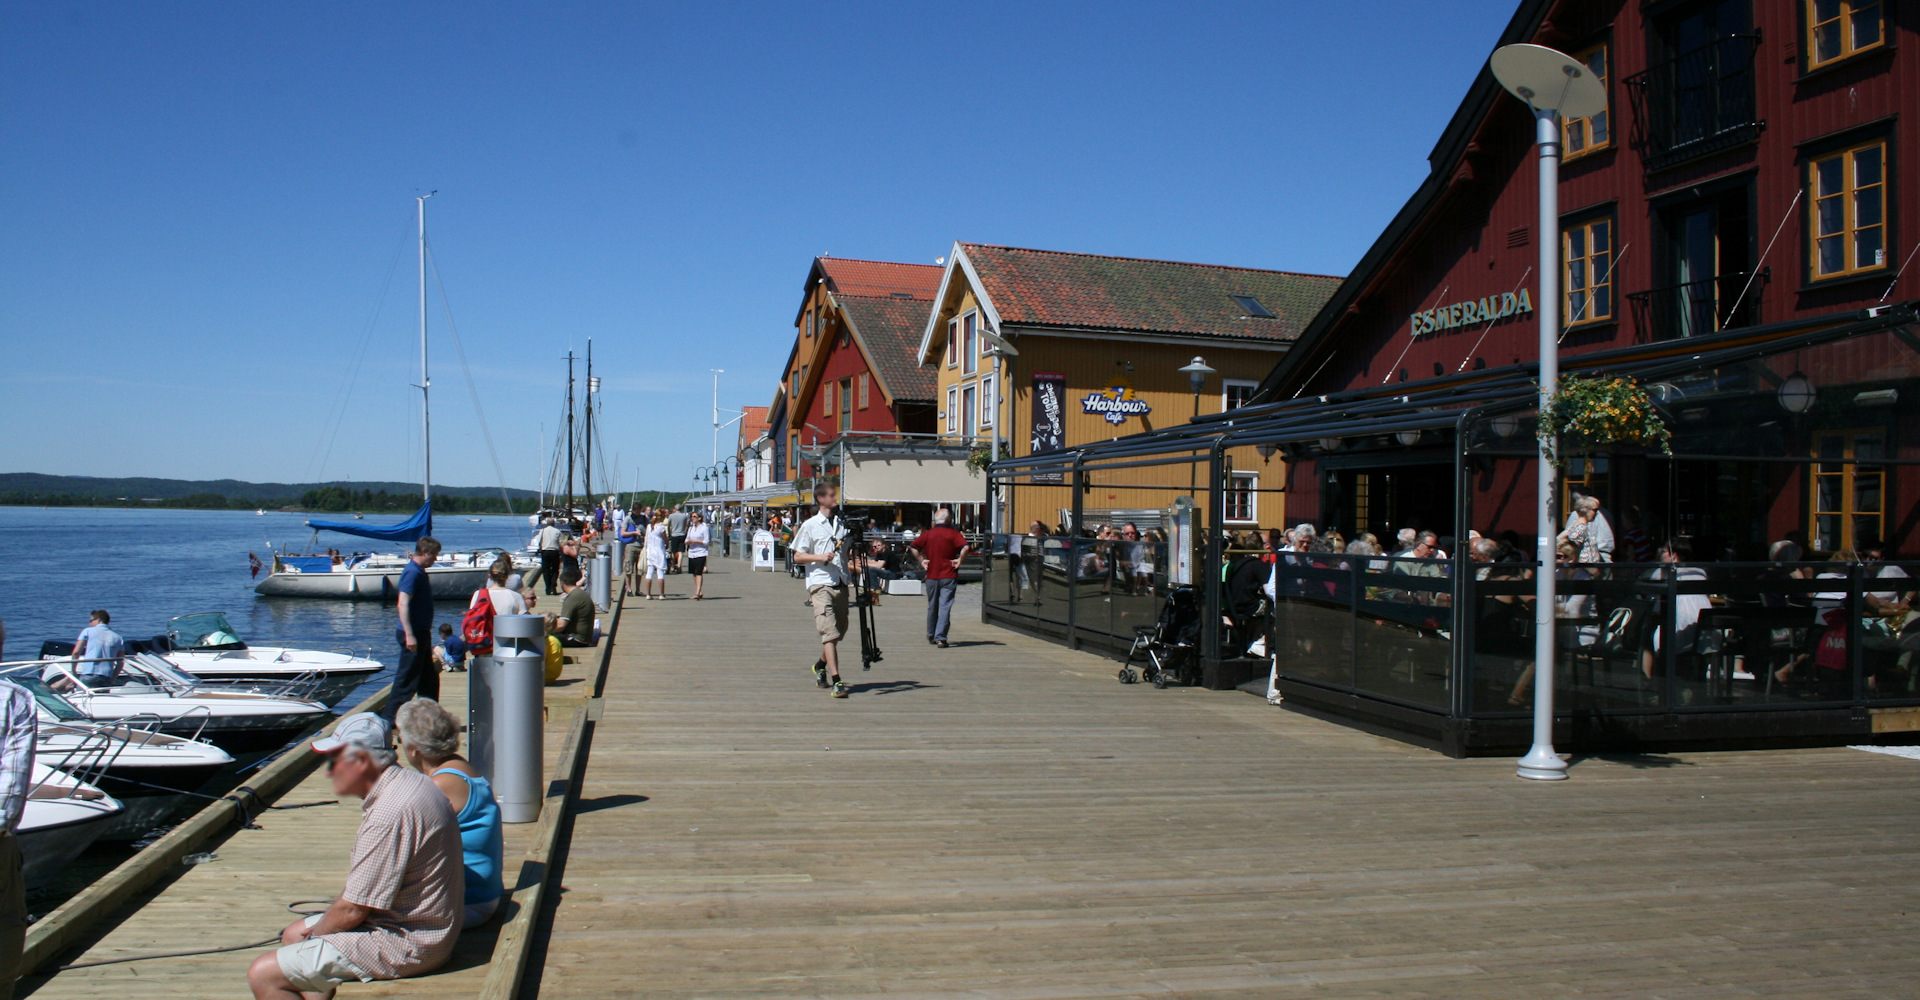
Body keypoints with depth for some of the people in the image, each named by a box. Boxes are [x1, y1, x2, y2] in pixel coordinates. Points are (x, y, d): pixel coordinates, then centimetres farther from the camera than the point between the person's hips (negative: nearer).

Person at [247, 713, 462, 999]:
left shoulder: (389, 813, -27)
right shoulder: (409, 781, 6)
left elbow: (353, 910, -20)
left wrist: (316, 931, -1)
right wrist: (319, 927, 10)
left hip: (403, 943, -11)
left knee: (262, 974, -9)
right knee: (292, 934, 26)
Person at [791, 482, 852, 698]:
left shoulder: (842, 524, 15)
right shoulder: (810, 525, 1)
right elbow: (798, 557, 0)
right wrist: (820, 557, -15)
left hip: (841, 584, 6)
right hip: (820, 585, -6)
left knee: (839, 631, 12)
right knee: (829, 632, -13)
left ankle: (820, 664, 37)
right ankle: (835, 680, -16)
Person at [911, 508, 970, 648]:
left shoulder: (927, 534, 6)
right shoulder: (953, 534, -4)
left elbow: (914, 547, 1)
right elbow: (965, 546, -18)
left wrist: (921, 560, 5)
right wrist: (959, 560, -7)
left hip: (931, 576, 3)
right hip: (948, 576, -3)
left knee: (932, 607, 17)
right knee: (945, 607, -5)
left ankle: (931, 636, 29)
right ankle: (940, 637, -15)